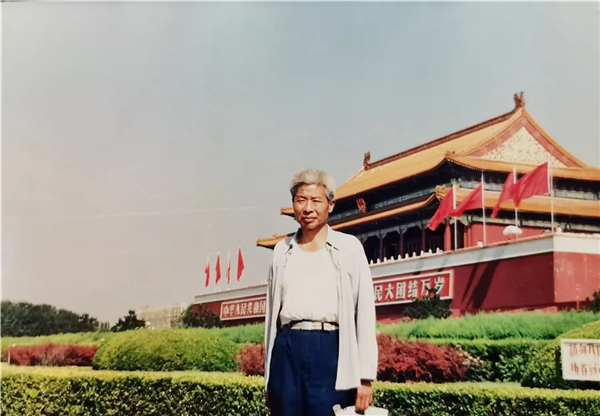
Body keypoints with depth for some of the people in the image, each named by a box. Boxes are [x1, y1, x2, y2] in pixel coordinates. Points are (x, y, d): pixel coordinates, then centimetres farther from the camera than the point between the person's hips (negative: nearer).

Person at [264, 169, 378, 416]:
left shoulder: (349, 247, 3)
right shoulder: (282, 251, 13)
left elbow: (365, 312, -1)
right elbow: (272, 314, 15)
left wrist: (365, 377, -7)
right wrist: (268, 376, 13)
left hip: (330, 352, -3)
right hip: (287, 352, 3)